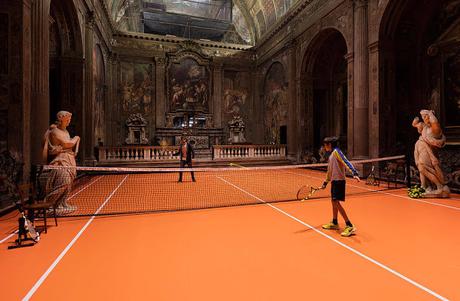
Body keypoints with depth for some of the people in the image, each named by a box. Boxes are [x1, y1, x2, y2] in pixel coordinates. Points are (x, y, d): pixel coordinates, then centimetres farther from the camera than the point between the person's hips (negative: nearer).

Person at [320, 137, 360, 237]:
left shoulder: (336, 151, -10)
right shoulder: (331, 155, 17)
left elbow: (346, 162, -23)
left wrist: (354, 173, -36)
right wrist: (325, 182, 28)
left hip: (339, 180, -10)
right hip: (334, 181, 10)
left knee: (336, 202, -12)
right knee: (333, 201, 16)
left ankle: (350, 226, -7)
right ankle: (334, 223, 30)